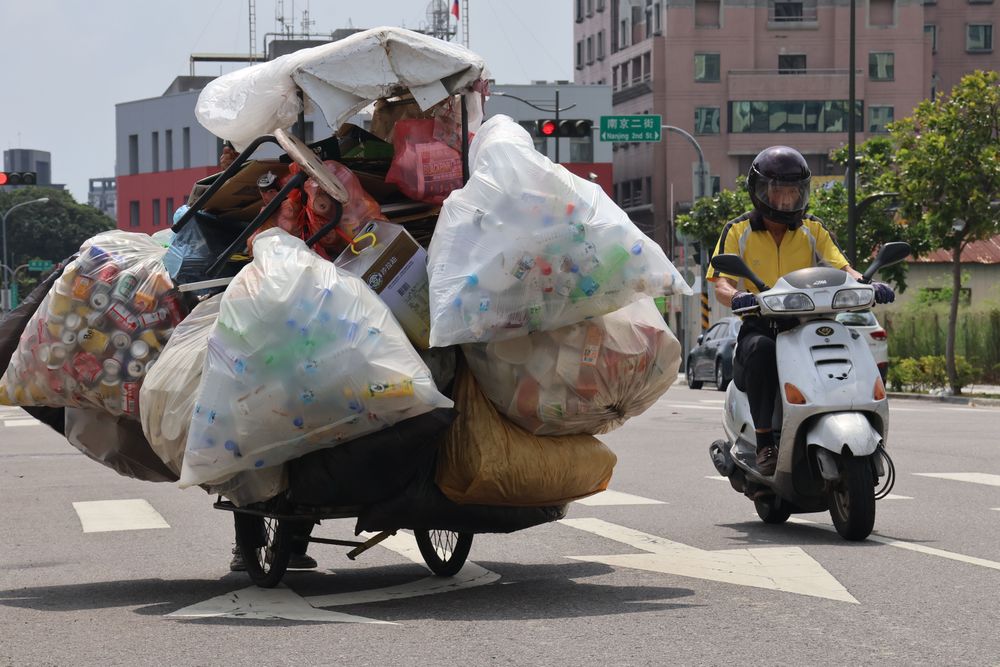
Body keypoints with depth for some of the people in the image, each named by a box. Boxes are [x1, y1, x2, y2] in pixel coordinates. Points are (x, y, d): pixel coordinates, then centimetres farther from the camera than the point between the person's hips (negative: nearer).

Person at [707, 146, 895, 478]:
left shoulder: (814, 230, 14)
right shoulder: (737, 231, 6)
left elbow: (841, 269, 2)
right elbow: (720, 282, -5)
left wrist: (868, 284, -21)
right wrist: (736, 297, -30)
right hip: (758, 326, -2)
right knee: (760, 349, -39)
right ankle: (765, 443, -32)